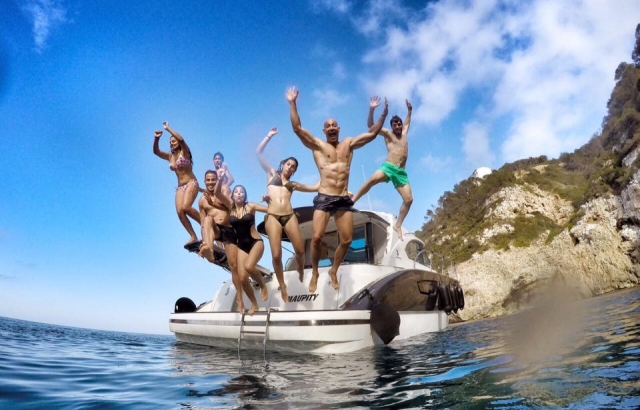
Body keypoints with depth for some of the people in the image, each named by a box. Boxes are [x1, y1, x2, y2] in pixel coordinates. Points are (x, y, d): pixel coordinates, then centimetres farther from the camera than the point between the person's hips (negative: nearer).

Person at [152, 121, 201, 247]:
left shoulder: (184, 152, 0)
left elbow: (181, 139, -18)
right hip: (180, 187, 6)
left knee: (185, 207, -28)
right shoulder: (170, 156, 16)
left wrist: (168, 128, -11)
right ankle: (193, 237, -13)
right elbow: (156, 151, 11)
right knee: (179, 211, -13)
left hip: (191, 183, -6)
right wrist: (157, 138, -4)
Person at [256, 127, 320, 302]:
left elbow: (316, 187, 26)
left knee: (300, 250, -3)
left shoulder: (293, 184, 23)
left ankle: (300, 270, 32)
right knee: (276, 255, -9)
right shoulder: (272, 174, 20)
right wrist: (269, 136, 19)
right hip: (272, 217, -2)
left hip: (290, 216, 2)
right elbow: (258, 153, 18)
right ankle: (283, 286, 11)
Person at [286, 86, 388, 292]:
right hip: (324, 198, -3)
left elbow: (372, 133, 13)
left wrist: (383, 114, 4)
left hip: (344, 199, 3)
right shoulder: (317, 145, 6)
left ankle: (333, 270, 27)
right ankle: (314, 273, 12)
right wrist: (292, 103, -10)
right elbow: (297, 128, -4)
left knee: (346, 240, 3)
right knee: (317, 237, -12)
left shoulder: (349, 144, 14)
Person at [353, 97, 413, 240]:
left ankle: (397, 225, 1)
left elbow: (407, 122, 45)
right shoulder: (387, 133, 11)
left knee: (409, 199, -8)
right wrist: (372, 109, -11)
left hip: (401, 172, 4)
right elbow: (371, 125, 0)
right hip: (388, 167, -4)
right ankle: (353, 200, -28)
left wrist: (409, 110, 39)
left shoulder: (404, 133, 23)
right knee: (372, 180, -34)